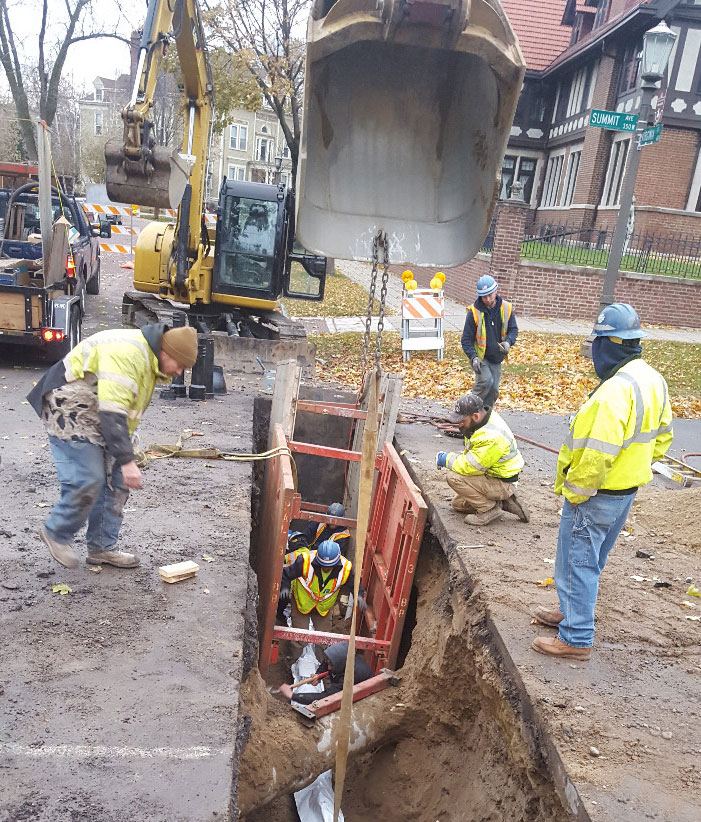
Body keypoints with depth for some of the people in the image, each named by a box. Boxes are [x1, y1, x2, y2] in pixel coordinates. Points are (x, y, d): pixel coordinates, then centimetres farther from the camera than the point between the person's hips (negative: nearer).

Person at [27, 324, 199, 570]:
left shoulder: (148, 360, 7)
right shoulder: (126, 354, -27)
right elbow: (112, 412, -33)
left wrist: (123, 453, 17)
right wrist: (127, 461, -33)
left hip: (96, 419, 10)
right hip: (70, 415, -10)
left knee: (116, 482, 6)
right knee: (88, 481, -15)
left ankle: (102, 548, 16)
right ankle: (56, 533, 9)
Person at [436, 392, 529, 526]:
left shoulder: (491, 437, -33)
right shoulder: (483, 419, -2)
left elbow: (471, 467, -28)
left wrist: (448, 460, -14)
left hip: (502, 484, -10)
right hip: (491, 476, 10)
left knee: (454, 477, -23)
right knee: (458, 504, 18)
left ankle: (489, 509, -10)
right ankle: (505, 503, 15)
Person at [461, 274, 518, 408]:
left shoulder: (506, 308, -5)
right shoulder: (474, 312, -14)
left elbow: (513, 329, 4)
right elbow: (466, 339, -10)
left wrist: (508, 342, -19)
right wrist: (473, 357, -24)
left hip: (496, 358, 4)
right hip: (479, 356, -4)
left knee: (494, 389, 6)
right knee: (486, 380, -24)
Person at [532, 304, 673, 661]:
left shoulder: (615, 390, -28)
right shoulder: (654, 380, 3)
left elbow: (598, 454, -30)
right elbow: (661, 438, 13)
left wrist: (574, 491, -17)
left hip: (597, 494, -10)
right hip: (628, 489, 10)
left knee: (577, 561, 3)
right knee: (592, 559, 23)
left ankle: (576, 638, 13)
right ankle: (572, 611, 41)